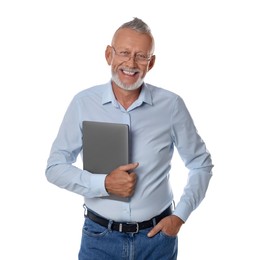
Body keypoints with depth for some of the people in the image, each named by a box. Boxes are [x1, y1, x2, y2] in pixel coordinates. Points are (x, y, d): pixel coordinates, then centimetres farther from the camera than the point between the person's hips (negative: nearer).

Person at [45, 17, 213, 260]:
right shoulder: (83, 103, -8)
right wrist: (104, 183, -18)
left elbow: (201, 164, 3)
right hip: (100, 237, 0)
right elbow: (55, 167, -4)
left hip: (157, 235, 1)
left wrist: (180, 215, -5)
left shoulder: (171, 105, -7)